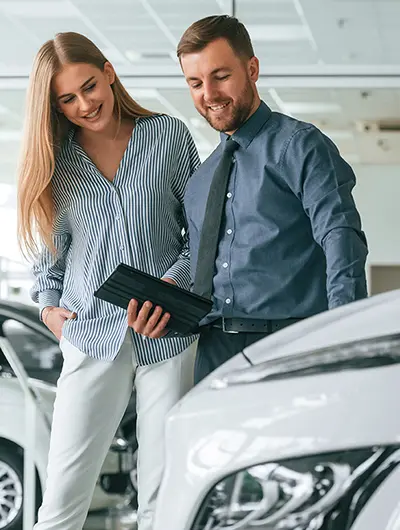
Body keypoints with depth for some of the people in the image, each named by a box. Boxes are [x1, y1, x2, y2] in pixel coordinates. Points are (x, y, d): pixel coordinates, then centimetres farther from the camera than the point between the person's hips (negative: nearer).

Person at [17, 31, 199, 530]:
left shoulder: (170, 137, 2)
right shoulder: (57, 159, 6)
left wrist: (174, 282, -11)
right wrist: (47, 304, 4)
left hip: (169, 334, -1)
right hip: (92, 336, 1)